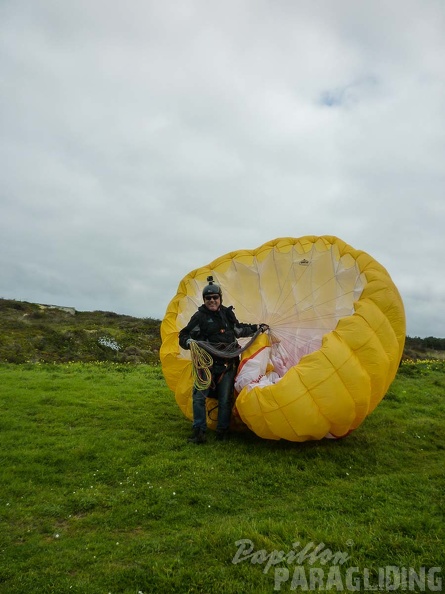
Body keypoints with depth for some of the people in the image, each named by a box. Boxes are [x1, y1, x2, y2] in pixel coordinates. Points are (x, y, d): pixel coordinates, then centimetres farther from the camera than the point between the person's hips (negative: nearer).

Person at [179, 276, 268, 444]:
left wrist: (256, 327, 26)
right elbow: (183, 337, -3)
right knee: (199, 396, -9)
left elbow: (238, 329, 27)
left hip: (227, 364, 3)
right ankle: (199, 431, 3)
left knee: (225, 399, 5)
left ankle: (222, 432, 18)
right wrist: (190, 342, -25)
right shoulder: (199, 316, -3)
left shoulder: (227, 313, 10)